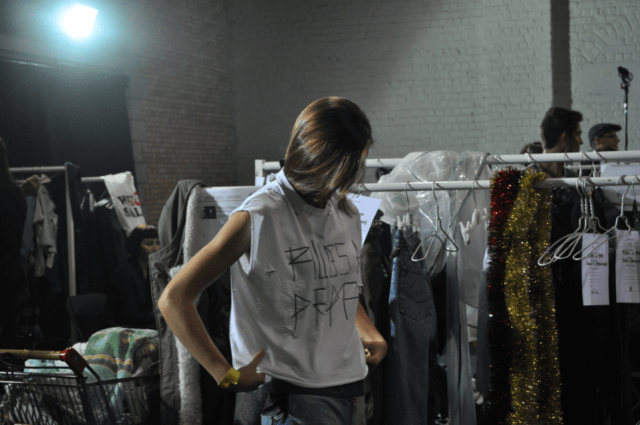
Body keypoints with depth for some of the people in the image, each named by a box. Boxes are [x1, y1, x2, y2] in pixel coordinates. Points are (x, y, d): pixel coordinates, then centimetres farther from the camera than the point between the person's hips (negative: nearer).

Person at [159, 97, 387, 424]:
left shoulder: (347, 213, 9)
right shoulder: (259, 217, -14)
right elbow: (173, 299, -14)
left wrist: (368, 333, 9)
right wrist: (227, 375, -14)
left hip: (345, 384, 7)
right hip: (292, 393, -7)